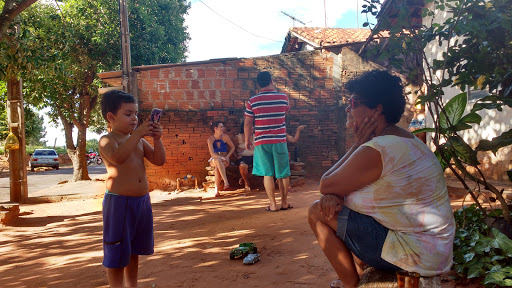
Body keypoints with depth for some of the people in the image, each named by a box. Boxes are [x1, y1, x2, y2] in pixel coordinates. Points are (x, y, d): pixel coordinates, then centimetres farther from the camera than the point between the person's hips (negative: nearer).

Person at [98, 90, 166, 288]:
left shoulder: (139, 140, 11)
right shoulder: (107, 140, -9)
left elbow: (159, 160, 5)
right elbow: (117, 157, -31)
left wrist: (156, 138, -9)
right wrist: (137, 134, -33)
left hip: (142, 200, 7)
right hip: (119, 202, -7)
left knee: (134, 250, 20)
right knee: (117, 252, 4)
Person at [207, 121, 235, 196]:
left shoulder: (225, 137, -2)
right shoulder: (210, 139, -6)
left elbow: (233, 147, 9)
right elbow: (212, 153, -13)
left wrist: (227, 156, -5)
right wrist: (221, 157, -27)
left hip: (224, 159, 1)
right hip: (214, 159, -1)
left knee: (217, 167, -33)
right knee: (218, 161, -37)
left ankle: (216, 189, -30)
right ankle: (226, 182, -44)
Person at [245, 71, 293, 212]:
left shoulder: (252, 101, -4)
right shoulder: (283, 97, 0)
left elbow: (247, 123, -2)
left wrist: (247, 140, 12)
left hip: (261, 142, -1)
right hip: (279, 140, 1)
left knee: (267, 174, 5)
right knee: (283, 173, 11)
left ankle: (273, 204, 8)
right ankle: (284, 202, 21)